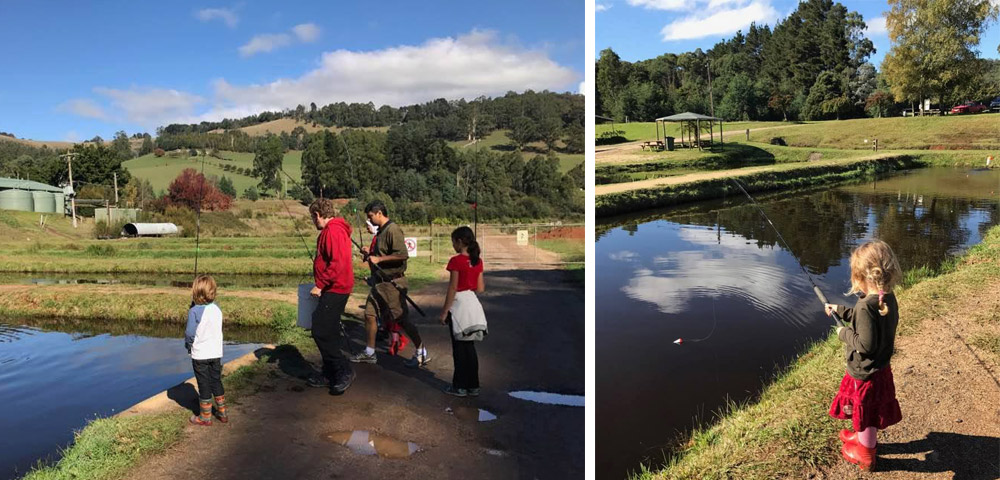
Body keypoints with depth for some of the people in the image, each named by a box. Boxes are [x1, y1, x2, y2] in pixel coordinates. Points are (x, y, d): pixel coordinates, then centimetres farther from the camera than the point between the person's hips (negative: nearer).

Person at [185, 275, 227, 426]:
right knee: (216, 382, 17)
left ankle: (205, 417, 16)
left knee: (204, 385, 6)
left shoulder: (194, 311, -16)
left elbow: (190, 333, -13)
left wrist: (188, 345, 6)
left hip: (200, 355, -5)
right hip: (216, 352, 5)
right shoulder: (217, 309, 0)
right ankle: (222, 413, 24)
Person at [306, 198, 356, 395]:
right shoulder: (335, 230, 16)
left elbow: (338, 264, -25)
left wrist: (320, 285, -19)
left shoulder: (332, 231, -16)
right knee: (327, 332, 13)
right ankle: (330, 374, 21)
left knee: (321, 332, -9)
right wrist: (322, 284, 14)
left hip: (334, 290, -10)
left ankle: (344, 372, -2)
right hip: (333, 289, 10)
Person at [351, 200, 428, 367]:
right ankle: (369, 353, 23)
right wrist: (370, 253, 10)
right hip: (380, 282, 10)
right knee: (369, 314, 11)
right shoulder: (381, 231, 14)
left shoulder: (393, 230, -17)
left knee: (402, 319, -4)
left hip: (392, 282, -10)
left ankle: (422, 353, 9)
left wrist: (378, 259, -22)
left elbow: (402, 255, -27)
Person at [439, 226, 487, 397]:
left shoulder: (456, 261, -15)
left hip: (459, 304, -6)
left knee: (459, 348, 3)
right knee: (470, 347, 13)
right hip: (473, 303, 6)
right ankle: (473, 386, 17)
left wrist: (444, 311, -10)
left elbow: (452, 288, -15)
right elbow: (480, 288, 5)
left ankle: (460, 386, 11)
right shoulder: (477, 261, 4)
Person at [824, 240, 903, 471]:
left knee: (865, 415, 14)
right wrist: (841, 310, 15)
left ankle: (865, 455, 33)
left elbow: (865, 344, -30)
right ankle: (863, 439, 49)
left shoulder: (866, 305, -32)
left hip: (864, 373, -7)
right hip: (880, 368, 7)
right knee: (867, 413, 28)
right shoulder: (889, 299, -5)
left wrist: (844, 334, -14)